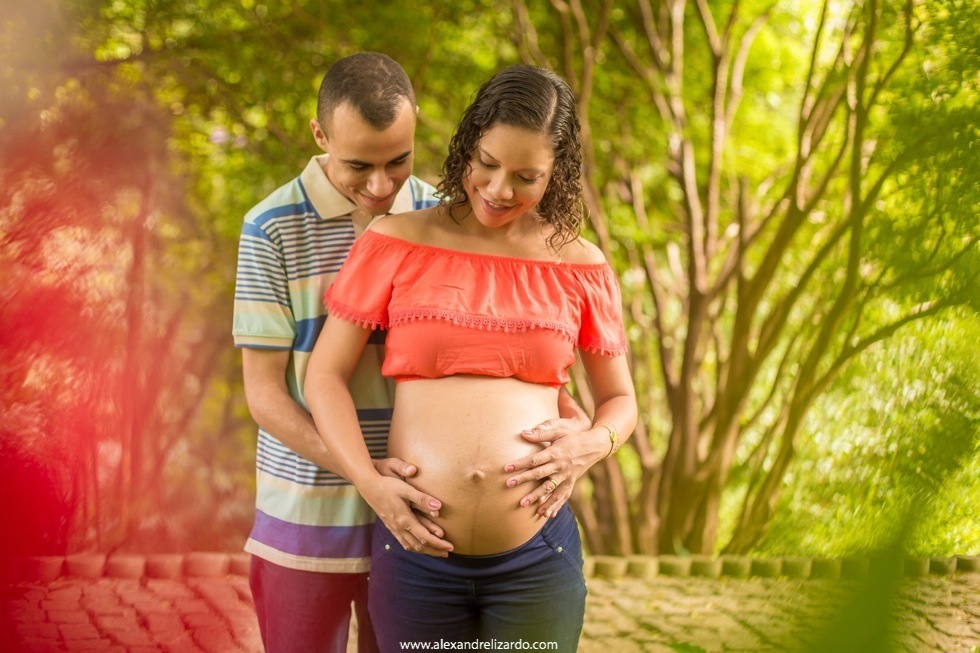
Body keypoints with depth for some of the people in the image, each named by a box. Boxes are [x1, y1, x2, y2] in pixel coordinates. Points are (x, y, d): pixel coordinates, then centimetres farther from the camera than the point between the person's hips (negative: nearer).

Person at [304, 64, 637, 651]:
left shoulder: (580, 267, 5)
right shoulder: (396, 244, 2)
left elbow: (621, 400, 15)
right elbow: (325, 376, 2)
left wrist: (590, 446, -7)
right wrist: (370, 484, -11)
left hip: (538, 558, 1)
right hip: (416, 552, 0)